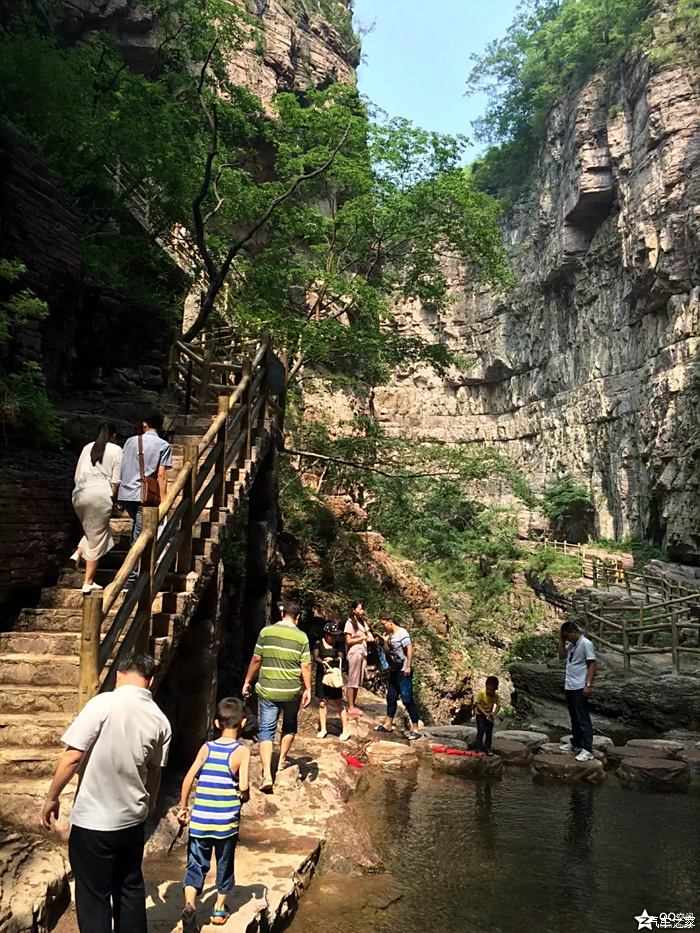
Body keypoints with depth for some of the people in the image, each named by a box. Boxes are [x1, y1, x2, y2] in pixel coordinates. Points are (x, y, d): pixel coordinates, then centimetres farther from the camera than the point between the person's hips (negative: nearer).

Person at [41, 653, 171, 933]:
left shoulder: (104, 703, -17)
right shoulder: (160, 720, -1)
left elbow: (73, 756, -17)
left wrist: (52, 797, -3)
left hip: (93, 821, -5)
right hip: (132, 819, 5)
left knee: (93, 896, 10)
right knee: (130, 888, 22)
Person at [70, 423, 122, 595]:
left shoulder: (87, 448, 16)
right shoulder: (116, 450, 4)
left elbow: (77, 476, 15)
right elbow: (115, 480, -1)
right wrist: (112, 498, 9)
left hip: (79, 494, 5)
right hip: (100, 494, -5)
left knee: (91, 531, 27)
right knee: (97, 539, 3)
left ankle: (78, 553, 1)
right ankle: (88, 583, 6)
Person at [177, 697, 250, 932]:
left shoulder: (206, 748, 0)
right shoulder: (242, 751, -9)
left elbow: (188, 778, -4)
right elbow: (243, 786, -17)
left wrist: (183, 807, 8)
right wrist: (245, 796, 5)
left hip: (199, 819, 2)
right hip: (226, 820, -1)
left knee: (196, 865, 10)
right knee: (225, 864, 18)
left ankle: (189, 905, -8)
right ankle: (220, 908, 30)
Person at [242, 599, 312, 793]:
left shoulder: (266, 632, -4)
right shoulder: (301, 637, -6)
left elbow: (256, 660, 0)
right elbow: (305, 666, -7)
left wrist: (248, 681, 11)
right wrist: (308, 689, 2)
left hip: (267, 690, 0)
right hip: (292, 691, 0)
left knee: (266, 730, 4)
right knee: (290, 725, 25)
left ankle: (267, 775, -6)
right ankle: (282, 761, 35)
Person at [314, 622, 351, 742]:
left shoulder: (337, 645, 2)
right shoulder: (319, 643, -2)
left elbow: (341, 658, -6)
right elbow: (315, 657, -13)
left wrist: (332, 659, -25)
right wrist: (322, 662, -32)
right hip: (321, 675, 0)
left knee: (338, 702, -1)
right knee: (322, 702, 7)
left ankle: (346, 729, 4)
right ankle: (323, 729, 18)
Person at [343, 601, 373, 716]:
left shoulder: (363, 622, 14)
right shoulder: (350, 622, -7)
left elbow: (369, 636, 14)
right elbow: (349, 641, -10)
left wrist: (370, 638, -8)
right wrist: (362, 638, -8)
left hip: (363, 653, 7)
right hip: (354, 653, -7)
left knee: (359, 681, 8)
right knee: (352, 681, -5)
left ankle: (354, 704, 14)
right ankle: (351, 708, -4)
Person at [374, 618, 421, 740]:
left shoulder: (402, 633, -14)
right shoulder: (389, 635, 10)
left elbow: (409, 648, -20)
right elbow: (388, 651, 15)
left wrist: (408, 666, -23)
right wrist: (385, 642, -3)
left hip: (404, 671, -9)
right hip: (394, 671, 9)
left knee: (407, 700, -7)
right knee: (391, 698, 15)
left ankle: (416, 729, 0)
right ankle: (388, 725, 26)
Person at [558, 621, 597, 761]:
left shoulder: (586, 643, -13)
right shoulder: (572, 644, 12)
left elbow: (592, 665, -16)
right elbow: (562, 656, 17)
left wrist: (588, 685, -21)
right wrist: (561, 640, 7)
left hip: (580, 688, -9)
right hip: (569, 687, 9)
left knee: (583, 719, -7)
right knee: (574, 718, 17)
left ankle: (587, 750, -6)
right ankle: (576, 743, 27)